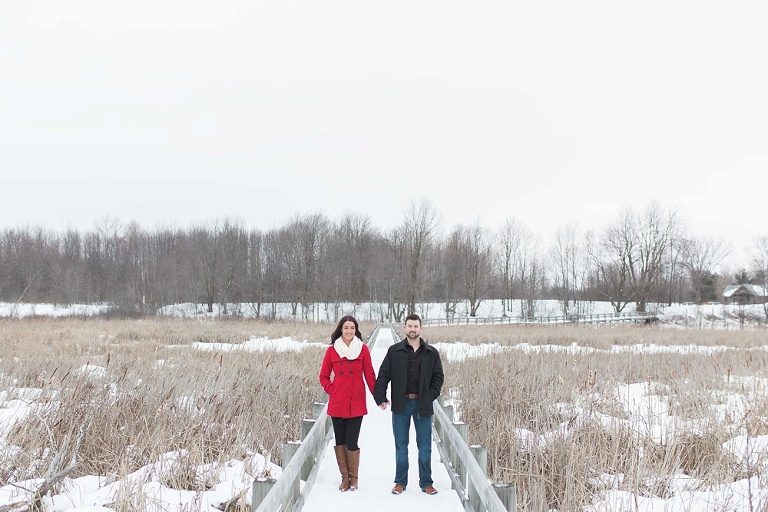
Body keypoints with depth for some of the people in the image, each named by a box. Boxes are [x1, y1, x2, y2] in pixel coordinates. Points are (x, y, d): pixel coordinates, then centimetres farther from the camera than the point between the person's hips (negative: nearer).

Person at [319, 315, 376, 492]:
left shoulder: (363, 349, 1)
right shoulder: (332, 350, 4)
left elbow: (369, 375, 3)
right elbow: (324, 376, 12)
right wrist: (331, 390, -1)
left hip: (356, 404, -2)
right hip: (337, 404, 2)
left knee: (352, 443, -2)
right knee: (340, 442, 8)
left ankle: (354, 477, 18)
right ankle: (345, 477, 23)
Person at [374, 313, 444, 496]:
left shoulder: (432, 353, 3)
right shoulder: (394, 351, 1)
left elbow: (438, 377, 8)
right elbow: (383, 376, 1)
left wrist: (431, 396, -3)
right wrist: (380, 398, -5)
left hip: (423, 405, 0)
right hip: (401, 405, 0)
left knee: (425, 447, 7)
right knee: (401, 446, 9)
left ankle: (426, 482, 19)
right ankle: (400, 482, 20)